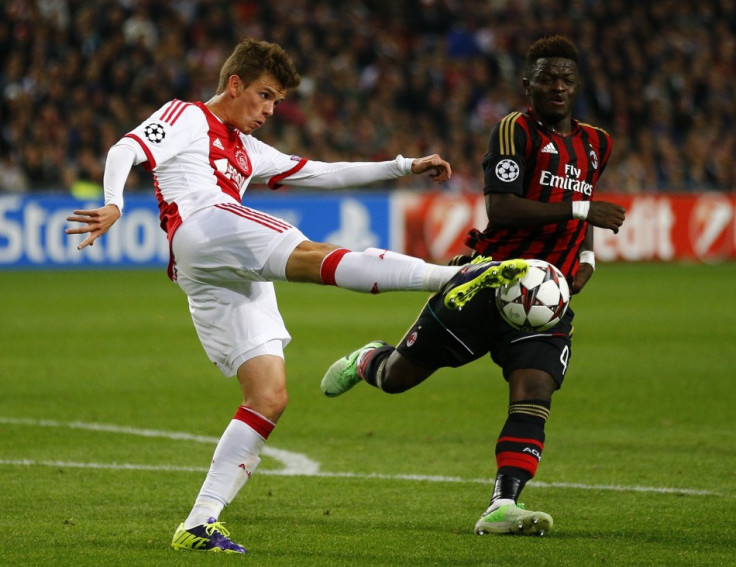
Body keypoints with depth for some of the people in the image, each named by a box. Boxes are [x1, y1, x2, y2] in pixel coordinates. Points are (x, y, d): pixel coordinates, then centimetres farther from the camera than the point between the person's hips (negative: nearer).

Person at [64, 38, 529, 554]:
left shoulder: (249, 152, 37)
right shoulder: (186, 118, 15)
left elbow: (323, 174, 37)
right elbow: (125, 151, -2)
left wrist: (404, 166, 31)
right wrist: (113, 205, -23)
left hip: (234, 278, 9)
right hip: (200, 228, -9)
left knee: (270, 397, -3)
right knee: (309, 254, -29)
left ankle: (200, 523, -5)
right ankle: (451, 277, -50)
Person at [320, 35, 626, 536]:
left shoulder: (596, 145, 15)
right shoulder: (515, 130, -8)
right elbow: (500, 207, -21)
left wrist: (586, 256, 14)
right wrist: (579, 209, -23)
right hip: (490, 278, -4)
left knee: (534, 396, -17)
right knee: (398, 376, 5)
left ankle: (503, 507, -22)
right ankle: (367, 361, 41)